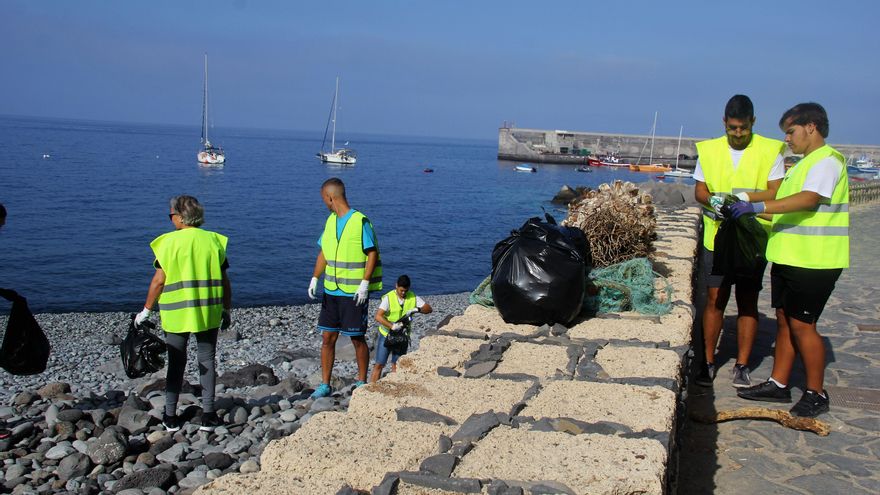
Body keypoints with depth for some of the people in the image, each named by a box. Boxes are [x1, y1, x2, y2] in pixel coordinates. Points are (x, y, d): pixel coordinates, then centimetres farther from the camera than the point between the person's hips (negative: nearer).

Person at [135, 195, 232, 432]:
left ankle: (171, 417, 16)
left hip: (177, 313, -1)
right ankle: (208, 415, 11)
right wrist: (226, 310, 12)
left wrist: (146, 310, 3)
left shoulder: (169, 242, -7)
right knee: (207, 361, 10)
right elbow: (224, 281, 2)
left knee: (176, 363, 10)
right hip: (208, 312, 2)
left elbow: (159, 280, -8)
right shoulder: (214, 240, 1)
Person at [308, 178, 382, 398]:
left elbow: (373, 254, -11)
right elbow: (323, 253, 15)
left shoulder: (360, 221, -11)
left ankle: (362, 382, 20)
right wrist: (315, 278, 3)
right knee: (327, 338, 7)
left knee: (358, 339, 5)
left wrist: (365, 284, -18)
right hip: (331, 291, 6)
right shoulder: (330, 221, 10)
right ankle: (325, 385, 15)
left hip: (354, 293, -6)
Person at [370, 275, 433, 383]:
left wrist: (416, 309, -23)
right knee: (379, 365, -1)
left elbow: (429, 308, -5)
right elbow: (378, 316, -24)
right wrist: (392, 326, -36)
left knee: (396, 366, 6)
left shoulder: (413, 297, -4)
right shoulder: (388, 297, -16)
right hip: (386, 334, -3)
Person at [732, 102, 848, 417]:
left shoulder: (827, 160, -13)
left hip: (813, 261, -10)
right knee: (785, 320, 13)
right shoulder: (805, 164, 19)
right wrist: (748, 210, 15)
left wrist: (758, 206, -34)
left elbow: (809, 199, -28)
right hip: (790, 257, 10)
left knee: (801, 324, -5)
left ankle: (816, 394, 9)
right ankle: (779, 384, 22)